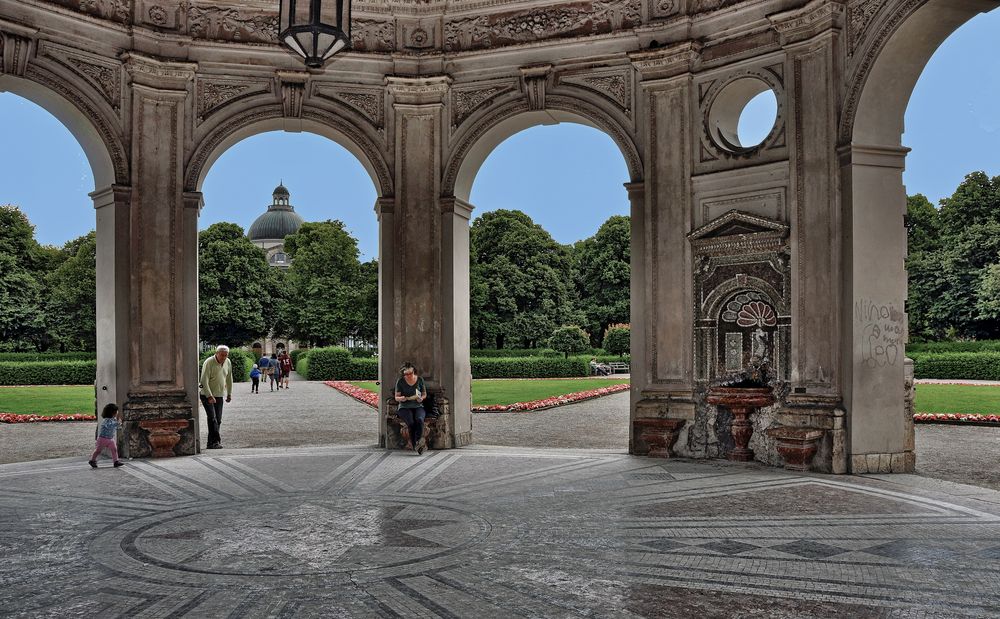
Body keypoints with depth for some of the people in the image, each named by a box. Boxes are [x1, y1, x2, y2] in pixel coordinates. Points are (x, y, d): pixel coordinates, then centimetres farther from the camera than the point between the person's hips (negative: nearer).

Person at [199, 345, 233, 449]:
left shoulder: (228, 363, 5)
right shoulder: (209, 363, -15)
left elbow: (229, 379, 18)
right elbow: (204, 381, -19)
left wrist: (229, 394, 19)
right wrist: (209, 396, -25)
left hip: (219, 395, 6)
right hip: (207, 395, -6)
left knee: (218, 420, 4)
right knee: (212, 418, -16)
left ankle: (212, 442, 12)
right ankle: (216, 441, -19)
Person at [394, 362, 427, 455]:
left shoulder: (420, 380, 5)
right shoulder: (400, 381, 1)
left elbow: (424, 394, 16)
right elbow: (396, 397, 5)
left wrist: (421, 398, -8)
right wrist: (401, 398, -19)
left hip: (418, 407, 1)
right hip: (405, 408, -1)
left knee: (419, 420, -34)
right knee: (411, 423, -33)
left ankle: (414, 442, -35)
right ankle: (416, 446, -30)